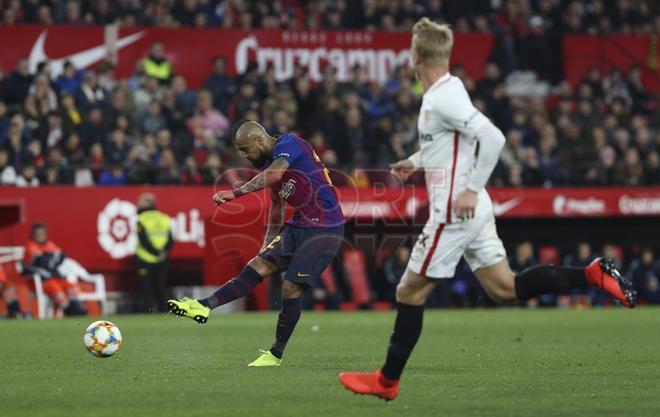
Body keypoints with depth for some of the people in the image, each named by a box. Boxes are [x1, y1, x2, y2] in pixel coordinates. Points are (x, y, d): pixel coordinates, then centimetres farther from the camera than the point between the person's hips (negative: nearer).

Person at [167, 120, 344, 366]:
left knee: (291, 287, -11)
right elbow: (277, 209, 26)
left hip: (325, 230, -9)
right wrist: (266, 246, 26)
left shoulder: (289, 144, -13)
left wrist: (235, 193, -38)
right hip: (299, 226, 9)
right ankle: (204, 307, -10)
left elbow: (274, 174, -34)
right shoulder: (272, 163, 15)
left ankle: (276, 355, 0)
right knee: (258, 266, -3)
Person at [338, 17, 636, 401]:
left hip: (454, 212, -10)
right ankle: (591, 275, 0)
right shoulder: (446, 90, 11)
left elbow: (493, 138, -27)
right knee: (506, 289, 8)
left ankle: (387, 381, 9)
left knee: (410, 292, 1)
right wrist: (416, 162, 29)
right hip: (472, 212, 10)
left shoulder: (443, 99, -18)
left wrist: (472, 189, -24)